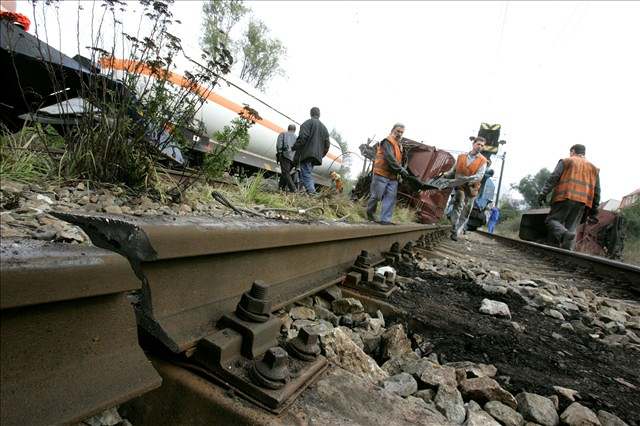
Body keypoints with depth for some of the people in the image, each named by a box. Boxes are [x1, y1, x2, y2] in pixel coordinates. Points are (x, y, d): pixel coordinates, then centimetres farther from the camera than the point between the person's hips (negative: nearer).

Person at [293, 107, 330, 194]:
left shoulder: (308, 123, 0)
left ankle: (311, 191, -24)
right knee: (309, 173, 14)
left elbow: (302, 137, -14)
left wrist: (295, 147, -5)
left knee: (306, 174, -11)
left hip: (306, 153, -7)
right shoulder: (323, 127, 24)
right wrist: (321, 155, 24)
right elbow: (326, 144, 20)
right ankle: (312, 189, 9)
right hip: (317, 155, 7)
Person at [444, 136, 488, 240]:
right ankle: (454, 230, -16)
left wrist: (467, 179, -27)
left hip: (471, 189, 1)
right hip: (460, 186, 0)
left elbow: (479, 176, -10)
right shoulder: (461, 156, 7)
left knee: (465, 213, 4)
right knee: (458, 205, -22)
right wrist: (445, 175, -6)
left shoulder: (483, 160, 1)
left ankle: (456, 233, 14)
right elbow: (453, 171, 13)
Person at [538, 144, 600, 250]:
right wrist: (594, 207, 19)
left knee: (552, 220, -2)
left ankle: (564, 234, -31)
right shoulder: (593, 168, 25)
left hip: (565, 197, -4)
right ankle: (567, 250, -10)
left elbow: (553, 178, -3)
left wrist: (543, 193, -7)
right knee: (571, 227, 4)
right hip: (582, 201, 4)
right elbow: (597, 189, 20)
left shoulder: (566, 161, 11)